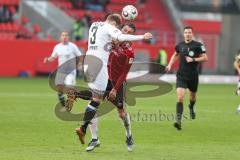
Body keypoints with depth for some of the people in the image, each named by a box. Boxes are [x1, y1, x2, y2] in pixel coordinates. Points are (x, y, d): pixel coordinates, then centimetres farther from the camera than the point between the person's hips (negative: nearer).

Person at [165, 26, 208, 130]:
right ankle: (178, 120, -19)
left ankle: (191, 108, 56)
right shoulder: (180, 45, 4)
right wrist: (170, 65, 12)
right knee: (180, 97, -16)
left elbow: (205, 58, -8)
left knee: (193, 96, 20)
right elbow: (175, 55, 24)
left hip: (193, 76, 0)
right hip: (181, 76, 0)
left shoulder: (198, 45, -7)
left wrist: (193, 60, -18)